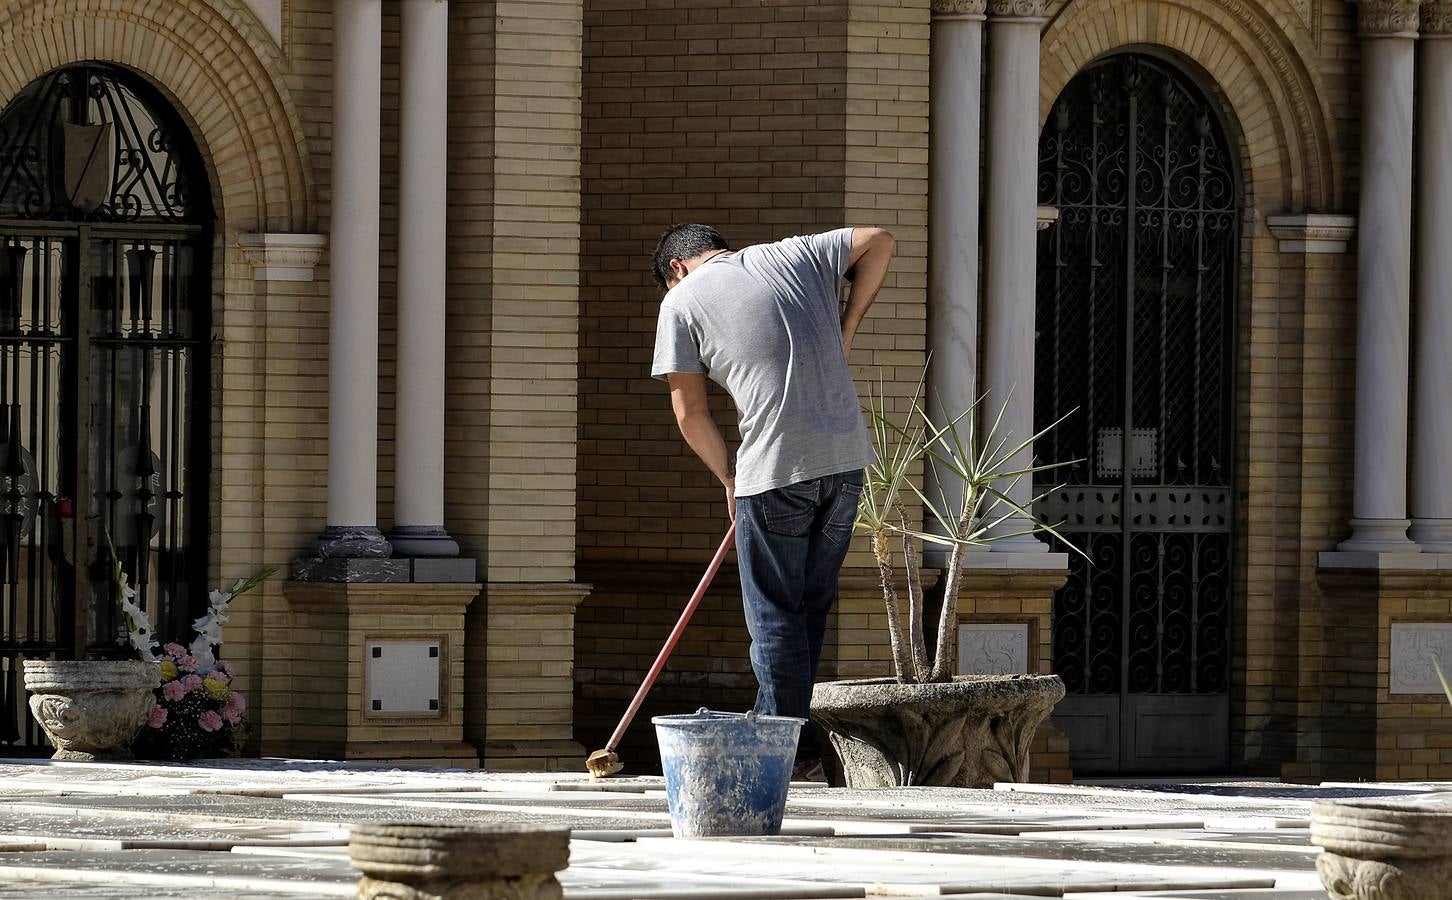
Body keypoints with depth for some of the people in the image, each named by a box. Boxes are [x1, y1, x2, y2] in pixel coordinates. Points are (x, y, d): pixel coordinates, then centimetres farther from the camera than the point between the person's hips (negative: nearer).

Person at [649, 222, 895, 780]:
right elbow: (878, 242, 23)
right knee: (812, 605, 14)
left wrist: (729, 478, 18)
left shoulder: (682, 301, 4)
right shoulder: (793, 255, 16)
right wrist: (845, 331, 23)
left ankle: (791, 750, 3)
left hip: (776, 467, -5)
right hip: (847, 460, 5)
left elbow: (690, 414, 4)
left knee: (775, 614, 4)